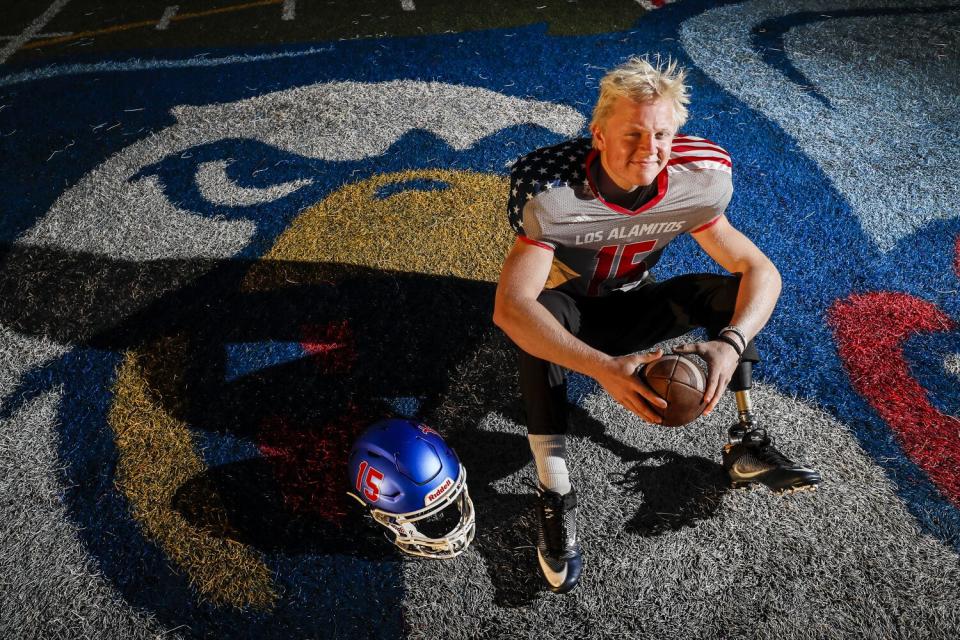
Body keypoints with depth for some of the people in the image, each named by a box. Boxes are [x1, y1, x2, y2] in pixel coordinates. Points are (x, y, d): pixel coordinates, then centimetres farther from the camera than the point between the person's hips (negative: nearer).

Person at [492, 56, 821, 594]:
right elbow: (510, 306, -43)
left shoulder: (694, 184, -18)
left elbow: (763, 272, -16)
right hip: (569, 315, -3)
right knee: (541, 314, -37)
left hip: (632, 309, 4)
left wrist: (731, 343, -37)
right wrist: (603, 368, -54)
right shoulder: (555, 193, -31)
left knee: (730, 290, -16)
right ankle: (556, 497, -30)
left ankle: (747, 445, -6)